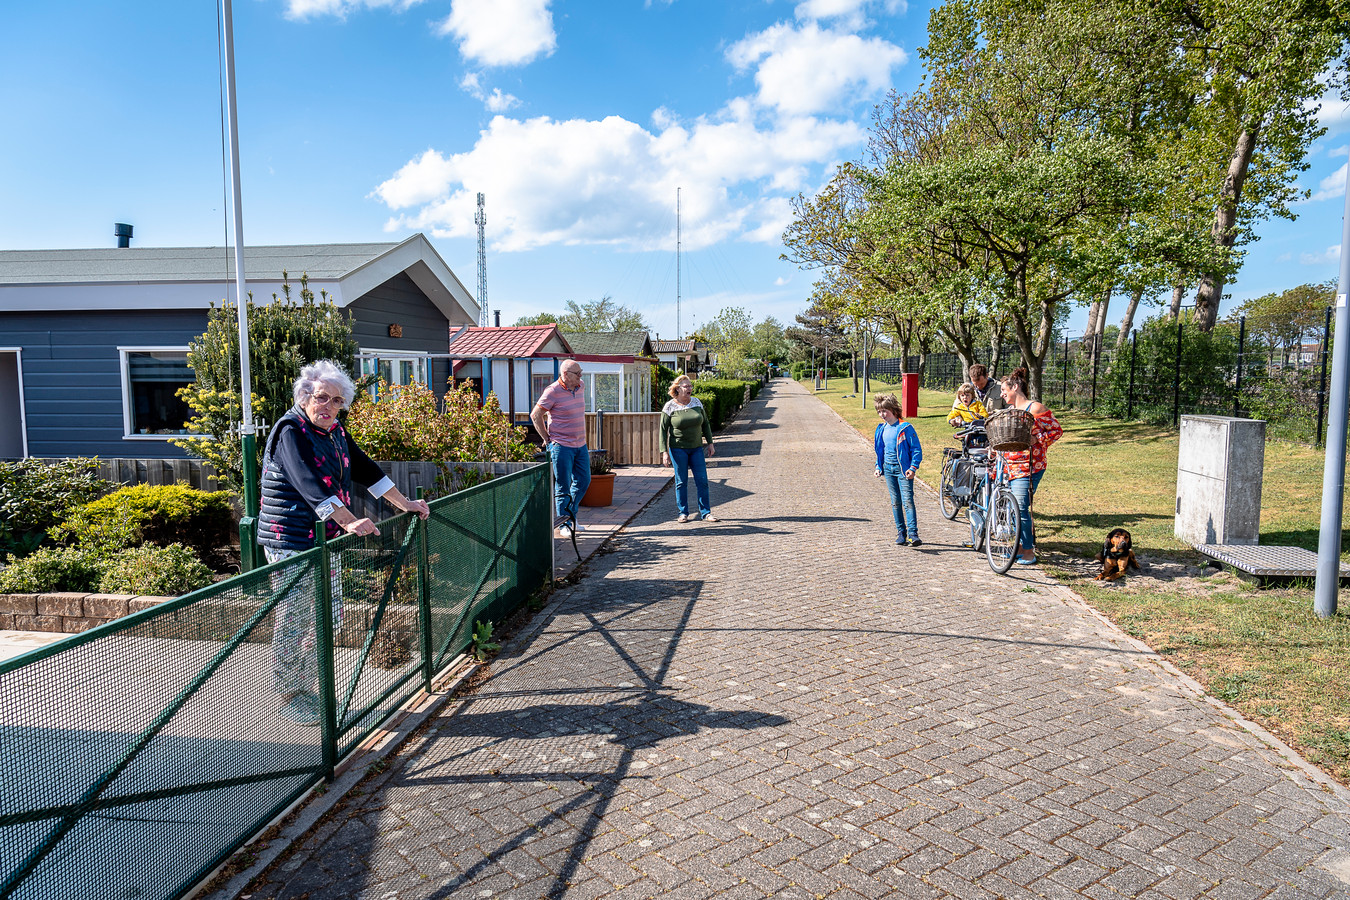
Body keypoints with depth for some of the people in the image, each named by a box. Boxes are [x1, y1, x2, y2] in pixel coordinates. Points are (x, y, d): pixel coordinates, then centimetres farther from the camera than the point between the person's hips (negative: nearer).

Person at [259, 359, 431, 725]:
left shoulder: (335, 432, 12)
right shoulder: (290, 430, -14)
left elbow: (365, 469, 18)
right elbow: (310, 483, -26)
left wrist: (405, 504, 16)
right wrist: (349, 522, -35)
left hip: (326, 539, 8)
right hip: (291, 542, -8)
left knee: (330, 617, 13)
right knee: (293, 622, 0)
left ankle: (306, 686, 28)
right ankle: (289, 697, 16)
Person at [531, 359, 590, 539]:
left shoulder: (580, 388, 8)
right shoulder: (553, 392, -14)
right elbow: (535, 415, -8)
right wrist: (547, 438, -5)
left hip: (580, 445, 7)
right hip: (561, 446, -7)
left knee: (583, 481, 13)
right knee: (563, 487, -1)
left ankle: (570, 515, 30)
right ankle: (564, 525, 8)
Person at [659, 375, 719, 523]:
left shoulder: (697, 402, 5)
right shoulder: (670, 407, -6)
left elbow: (705, 424, 14)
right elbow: (663, 430, -4)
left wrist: (710, 443, 9)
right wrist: (664, 452, -10)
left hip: (696, 448, 3)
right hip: (678, 449, -3)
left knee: (702, 481, 0)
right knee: (681, 482, 3)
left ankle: (706, 513, 8)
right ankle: (683, 513, 15)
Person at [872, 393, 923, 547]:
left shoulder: (905, 428, -10)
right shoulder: (882, 429, 10)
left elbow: (917, 449, -7)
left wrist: (913, 467, -16)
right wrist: (878, 467, 13)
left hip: (903, 469, -6)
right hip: (888, 469, 6)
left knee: (908, 501, -13)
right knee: (895, 502, 10)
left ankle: (913, 534, -15)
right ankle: (901, 532, 18)